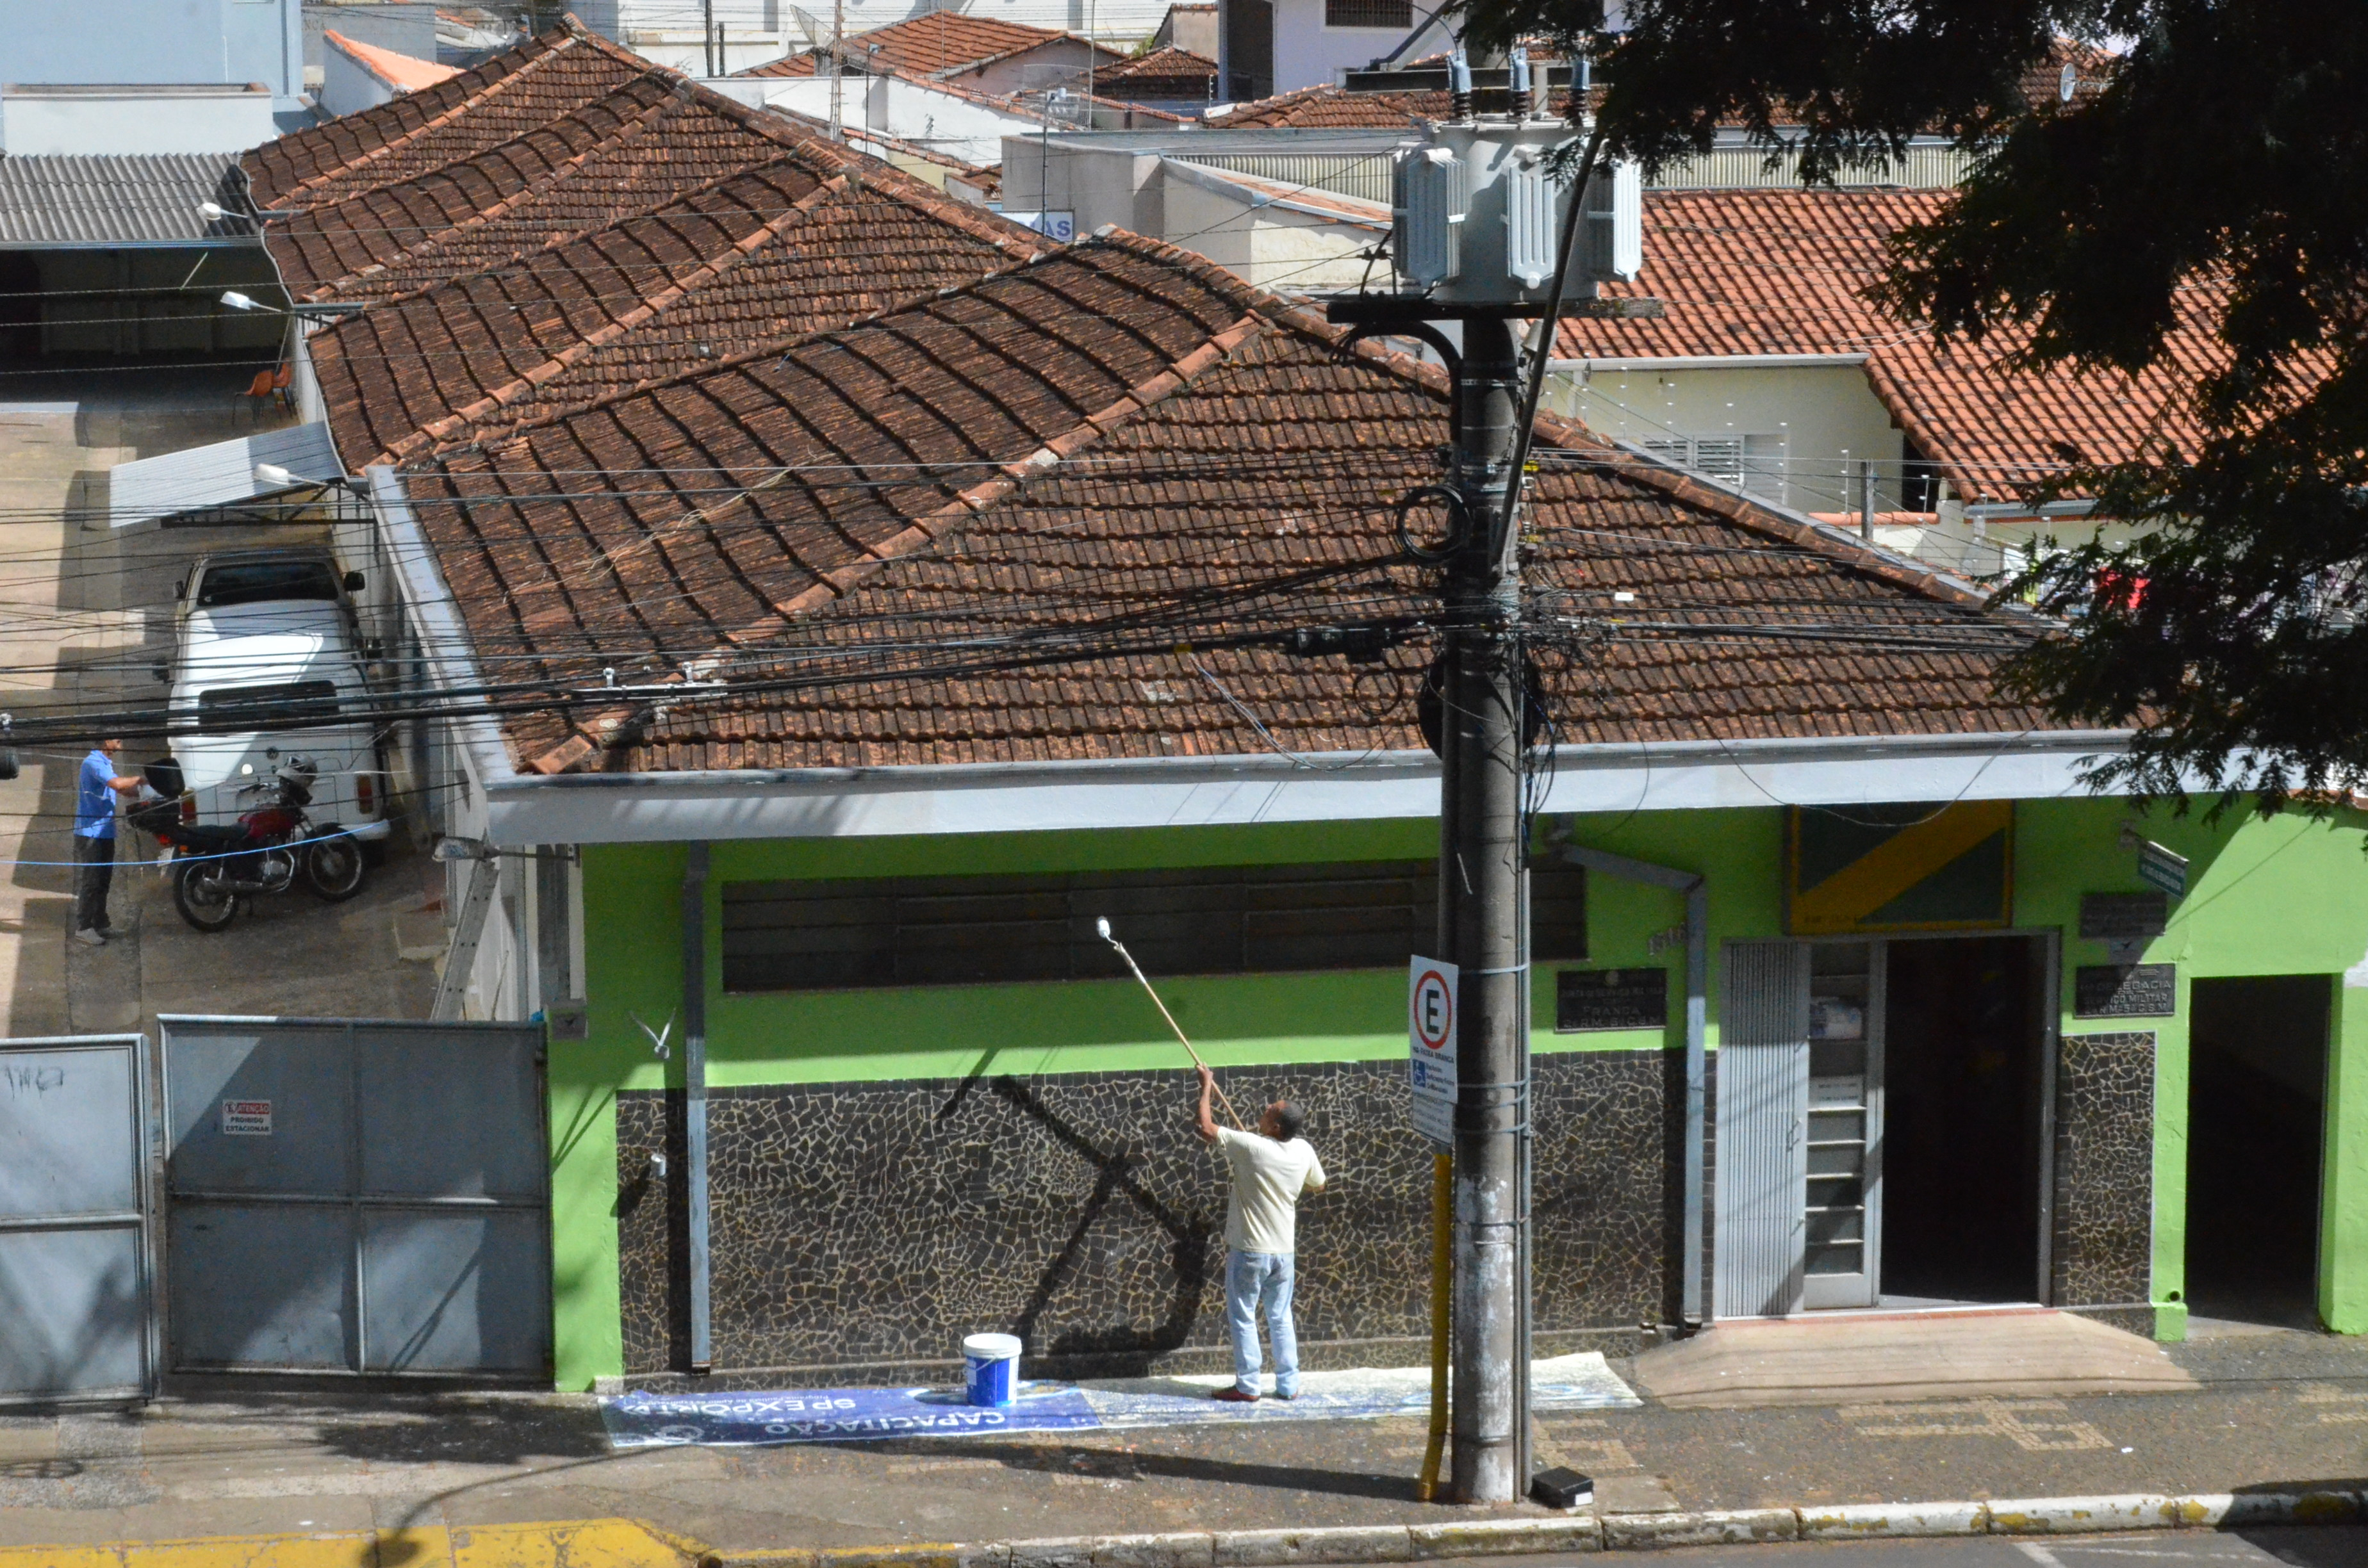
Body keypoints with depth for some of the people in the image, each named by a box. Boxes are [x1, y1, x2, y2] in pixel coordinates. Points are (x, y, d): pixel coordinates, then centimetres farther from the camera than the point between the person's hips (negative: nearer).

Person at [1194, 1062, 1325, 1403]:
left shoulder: (1251, 1148, -20)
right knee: (1281, 1319, 14)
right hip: (1284, 1251, 5)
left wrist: (1207, 1089, 2)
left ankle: (1247, 1387, 7)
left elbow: (1207, 1128, -11)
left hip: (1249, 1250, -5)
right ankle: (1289, 1385, 16)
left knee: (1243, 1318, 5)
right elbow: (1318, 1184, 16)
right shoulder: (1303, 1152, -4)